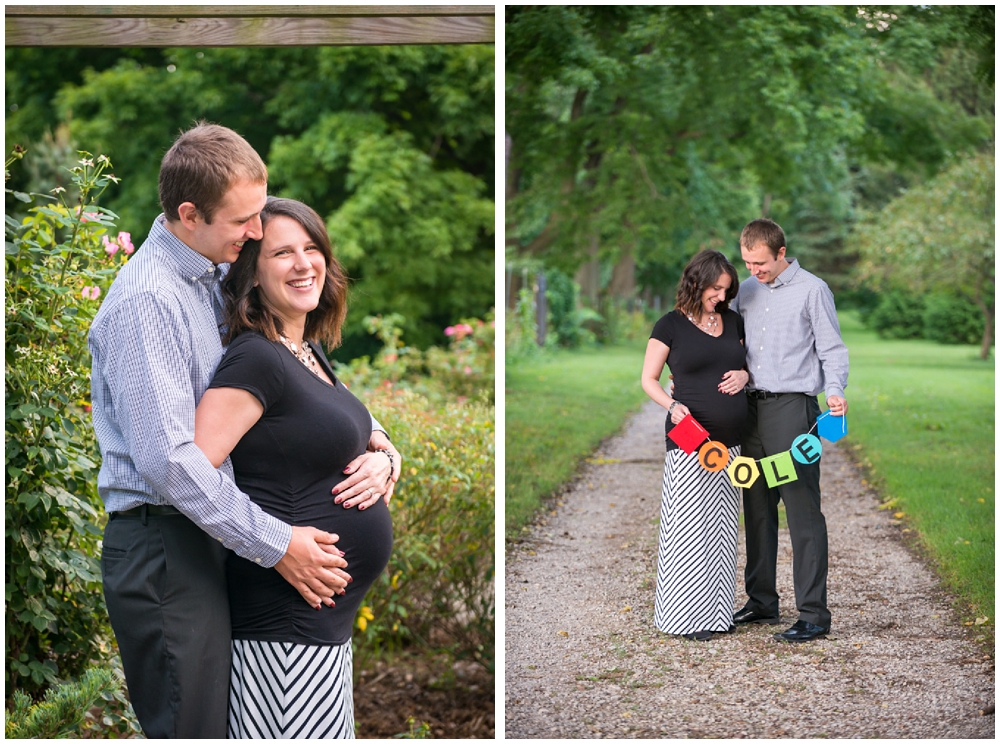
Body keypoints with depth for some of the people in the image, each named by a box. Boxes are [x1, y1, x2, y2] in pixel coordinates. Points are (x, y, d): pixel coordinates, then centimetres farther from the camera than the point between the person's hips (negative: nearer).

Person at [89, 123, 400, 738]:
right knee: (189, 729, -6)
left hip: (206, 541, 9)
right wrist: (276, 544, -18)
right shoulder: (148, 300, -16)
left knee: (218, 720, 14)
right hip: (162, 544, -9)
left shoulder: (217, 278, 12)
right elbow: (169, 460, -23)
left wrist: (376, 442, 5)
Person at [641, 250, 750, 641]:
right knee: (688, 524, -6)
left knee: (722, 525, 8)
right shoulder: (671, 325, -3)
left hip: (729, 439, 6)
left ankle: (716, 610, 15)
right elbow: (649, 379, 0)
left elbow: (748, 361, 24)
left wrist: (744, 375, 1)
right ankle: (683, 613, 1)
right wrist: (672, 406, -18)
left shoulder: (733, 321, 12)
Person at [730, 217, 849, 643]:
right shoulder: (746, 291, 14)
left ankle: (813, 615, -4)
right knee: (757, 509, 12)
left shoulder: (812, 290, -3)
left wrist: (835, 392, -21)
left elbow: (832, 349, -4)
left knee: (803, 512, -7)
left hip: (793, 408, -6)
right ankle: (762, 602, 22)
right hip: (753, 408, 6)